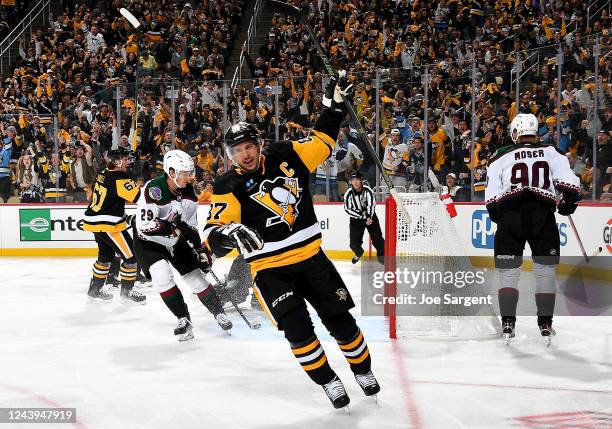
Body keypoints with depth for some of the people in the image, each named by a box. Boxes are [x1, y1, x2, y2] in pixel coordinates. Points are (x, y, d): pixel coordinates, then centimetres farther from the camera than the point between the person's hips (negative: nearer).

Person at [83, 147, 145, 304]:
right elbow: (137, 196, -26)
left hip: (95, 220, 10)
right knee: (130, 256, -2)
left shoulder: (103, 174, 9)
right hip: (108, 225, -10)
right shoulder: (119, 178, -19)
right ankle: (127, 292, 5)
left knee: (106, 255, 24)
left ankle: (95, 289, 32)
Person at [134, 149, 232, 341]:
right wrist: (173, 227, -39)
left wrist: (200, 249, -2)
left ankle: (220, 314, 19)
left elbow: (191, 225, 4)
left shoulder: (188, 192, -8)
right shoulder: (153, 190, -30)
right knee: (163, 276, -25)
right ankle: (184, 319, -11)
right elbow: (144, 226, -35)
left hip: (176, 241, 5)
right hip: (149, 242, -5)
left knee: (196, 277, 3)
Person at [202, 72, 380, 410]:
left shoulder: (285, 157, 1)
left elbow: (321, 142, 14)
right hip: (270, 269, -3)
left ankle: (363, 371, 30)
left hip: (311, 258, 3)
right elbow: (213, 234, -19)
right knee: (297, 328, -16)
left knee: (340, 319, 7)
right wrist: (230, 233, -40)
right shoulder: (228, 188, -9)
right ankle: (329, 382, 4)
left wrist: (334, 104, 7)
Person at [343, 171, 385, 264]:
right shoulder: (348, 193, -13)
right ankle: (359, 254, 30)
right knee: (354, 243, -2)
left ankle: (382, 256, 7)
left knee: (377, 238, -7)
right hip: (356, 219, 1)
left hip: (370, 216, -1)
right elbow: (348, 209, -14)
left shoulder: (367, 190, -15)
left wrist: (369, 217, -32)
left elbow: (371, 204, -19)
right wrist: (361, 215, -21)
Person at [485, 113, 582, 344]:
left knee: (508, 270, 8)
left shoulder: (501, 156, 13)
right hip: (543, 216, 0)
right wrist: (568, 203, 16)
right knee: (545, 270, 12)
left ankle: (508, 323, -1)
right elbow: (569, 183, 1)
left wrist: (498, 217, 22)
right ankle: (545, 323, 11)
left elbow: (491, 197, 8)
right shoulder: (552, 153, 13)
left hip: (510, 215, 0)